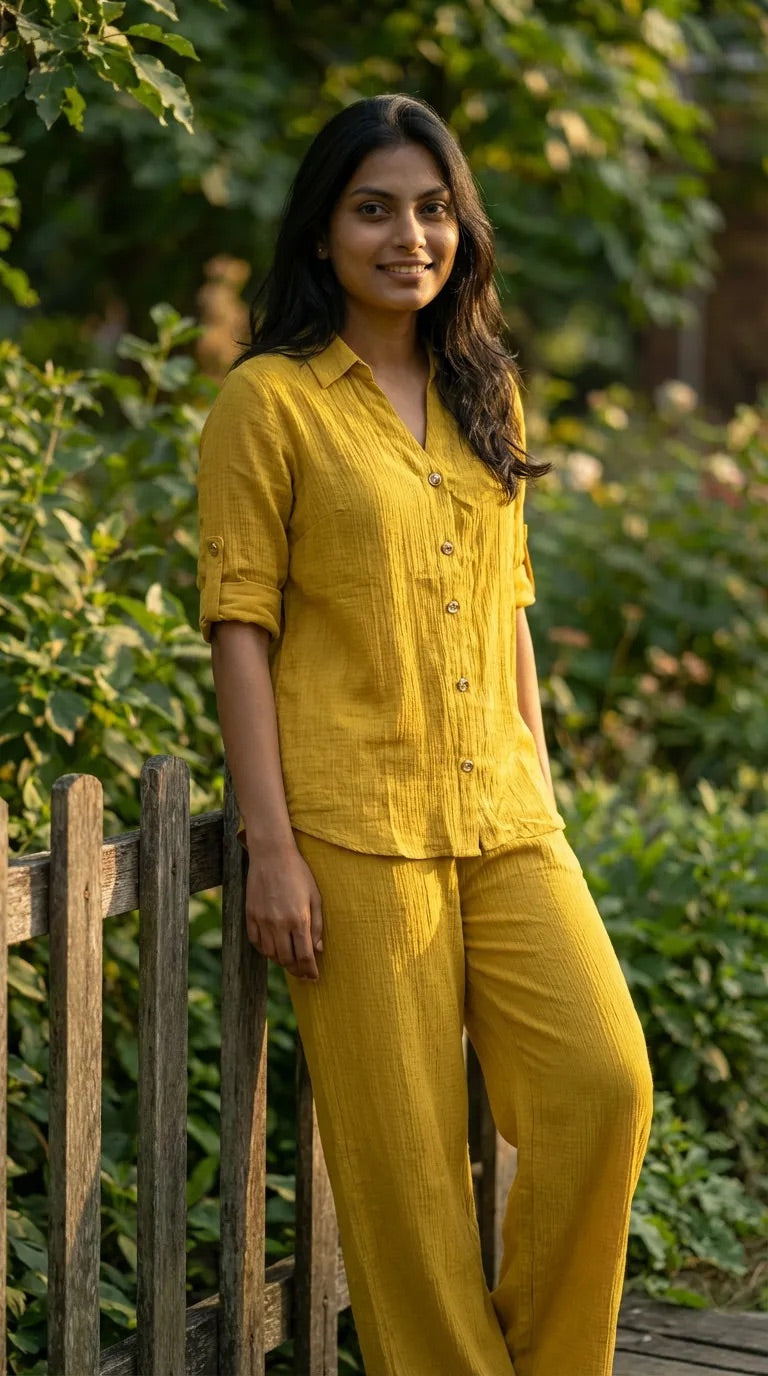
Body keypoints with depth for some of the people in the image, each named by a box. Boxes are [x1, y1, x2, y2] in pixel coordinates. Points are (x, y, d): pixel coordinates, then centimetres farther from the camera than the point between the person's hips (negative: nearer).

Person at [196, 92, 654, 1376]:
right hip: (354, 823, -5)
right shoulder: (271, 400, -3)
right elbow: (239, 628, -6)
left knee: (603, 1076, -8)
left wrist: (540, 786, 15)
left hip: (501, 814, 5)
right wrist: (270, 845, -12)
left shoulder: (484, 392, 14)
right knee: (401, 1143, -2)